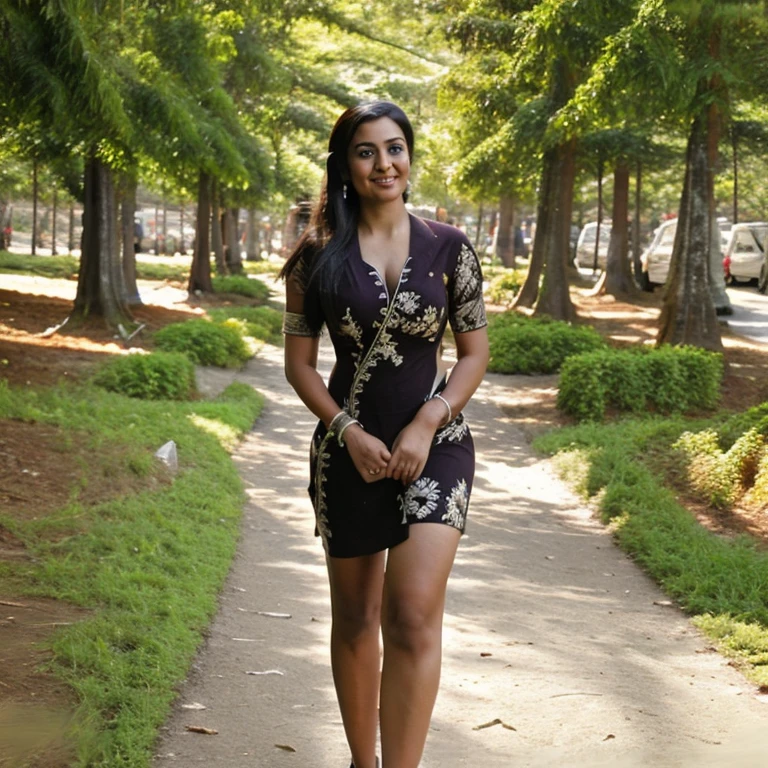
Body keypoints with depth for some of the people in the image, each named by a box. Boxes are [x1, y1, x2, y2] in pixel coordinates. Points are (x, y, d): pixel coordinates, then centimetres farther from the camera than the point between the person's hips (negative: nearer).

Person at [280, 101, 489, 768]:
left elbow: (475, 353, 4)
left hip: (435, 446, -1)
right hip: (348, 451, 1)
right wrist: (349, 431, -10)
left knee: (414, 614, -16)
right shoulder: (320, 254, 0)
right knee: (354, 619, 12)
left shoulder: (449, 248, 0)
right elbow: (299, 361, 3)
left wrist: (425, 427, -9)